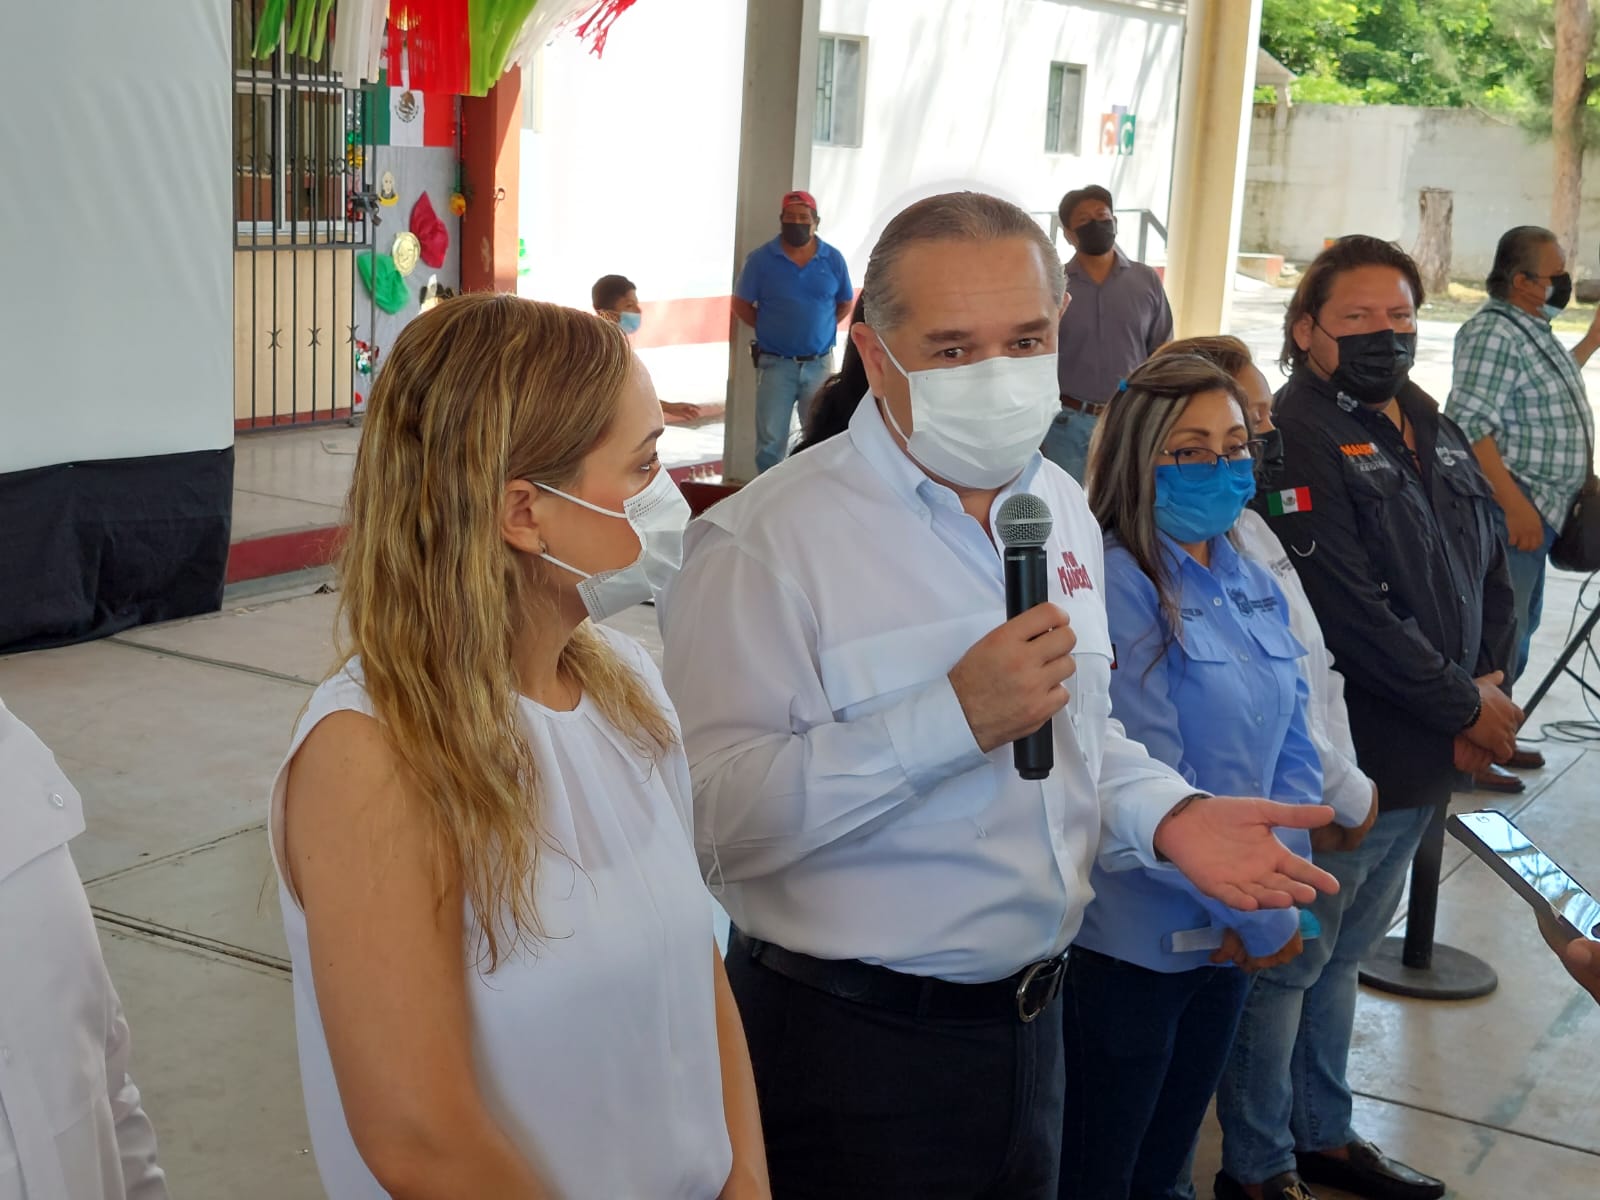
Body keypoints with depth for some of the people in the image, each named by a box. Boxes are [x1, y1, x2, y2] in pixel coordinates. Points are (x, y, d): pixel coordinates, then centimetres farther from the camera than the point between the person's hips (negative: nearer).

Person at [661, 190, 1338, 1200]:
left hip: (1032, 1018, 7)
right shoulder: (769, 539, -20)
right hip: (851, 1042, -7)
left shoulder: (1063, 510, 7)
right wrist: (956, 718, -32)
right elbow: (714, 815, -29)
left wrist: (1167, 813, -1)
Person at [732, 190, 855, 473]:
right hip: (776, 364, -2)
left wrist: (819, 327, 1)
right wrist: (770, 328, -3)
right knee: (770, 441, 2)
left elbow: (846, 303, 12)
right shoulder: (761, 259, -5)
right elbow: (741, 305, 2)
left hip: (819, 364, 2)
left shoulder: (833, 259, 0)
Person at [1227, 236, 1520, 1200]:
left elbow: (1492, 569, 16)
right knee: (1289, 963, 4)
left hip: (1425, 759, 9)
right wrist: (1466, 705, -15)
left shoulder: (1437, 434, 12)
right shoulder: (1298, 437, -16)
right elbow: (1349, 611, -23)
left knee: (1343, 952, 21)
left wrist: (1493, 678, -2)